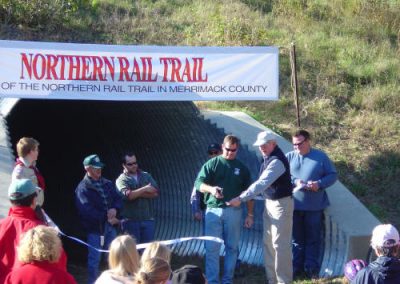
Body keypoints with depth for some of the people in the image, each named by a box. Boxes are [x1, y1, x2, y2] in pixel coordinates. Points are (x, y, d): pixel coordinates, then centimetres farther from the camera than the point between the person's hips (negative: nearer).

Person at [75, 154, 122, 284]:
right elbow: (87, 211, -20)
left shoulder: (108, 184, 10)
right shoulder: (82, 188, -11)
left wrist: (114, 209, -13)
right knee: (94, 259, 1)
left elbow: (117, 198, 10)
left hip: (110, 226, 6)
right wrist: (106, 218, -19)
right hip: (95, 228, -6)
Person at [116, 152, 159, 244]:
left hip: (148, 219, 3)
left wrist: (137, 193, -10)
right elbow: (127, 195, -18)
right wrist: (144, 189, -11)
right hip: (131, 220, -3)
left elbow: (155, 192, -1)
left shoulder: (146, 176, 12)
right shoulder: (121, 180, 0)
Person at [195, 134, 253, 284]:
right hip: (213, 210, -2)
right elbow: (199, 183, -8)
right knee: (212, 247, -5)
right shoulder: (212, 164, 2)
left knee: (232, 247, 6)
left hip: (234, 211, 2)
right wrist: (211, 189, -28)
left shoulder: (242, 168, 10)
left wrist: (249, 214, 8)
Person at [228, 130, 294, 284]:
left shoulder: (277, 161, -22)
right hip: (269, 202, 10)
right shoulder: (267, 158, 9)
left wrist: (241, 198, -31)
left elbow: (262, 183, -29)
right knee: (268, 243, 12)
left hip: (281, 203, -10)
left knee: (280, 244, -7)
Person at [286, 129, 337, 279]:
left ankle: (311, 268, 12)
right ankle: (297, 267, 17)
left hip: (315, 206, -1)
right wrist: (295, 181, -17)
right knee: (297, 238, 8)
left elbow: (333, 175, 2)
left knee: (313, 238, 4)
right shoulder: (289, 157, 4)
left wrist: (319, 184, -15)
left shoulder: (321, 156, 1)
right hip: (294, 206, 1)